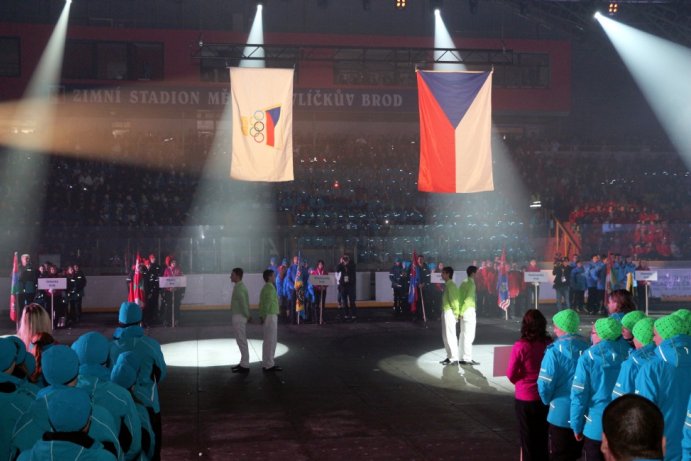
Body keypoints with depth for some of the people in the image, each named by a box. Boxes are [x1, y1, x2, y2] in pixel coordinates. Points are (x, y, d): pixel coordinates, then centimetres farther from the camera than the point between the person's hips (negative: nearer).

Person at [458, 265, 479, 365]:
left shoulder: (464, 283, 14)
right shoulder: (471, 284, -12)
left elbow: (459, 297, 13)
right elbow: (468, 299, -19)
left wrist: (461, 311, 13)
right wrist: (462, 311, -15)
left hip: (464, 311, 9)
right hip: (469, 311, -9)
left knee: (463, 334, 12)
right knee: (469, 335, -8)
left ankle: (462, 357, 17)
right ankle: (467, 358, -8)